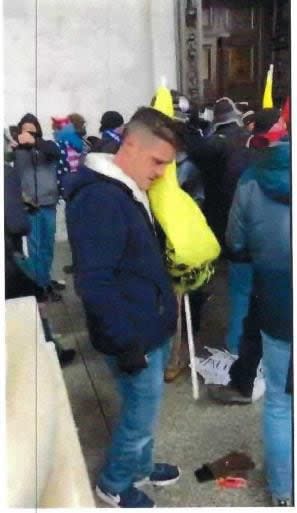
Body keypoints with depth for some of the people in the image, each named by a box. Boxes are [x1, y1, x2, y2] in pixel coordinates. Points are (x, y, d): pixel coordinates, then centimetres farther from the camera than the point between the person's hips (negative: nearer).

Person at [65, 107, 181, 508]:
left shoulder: (130, 193, 8)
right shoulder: (98, 200, -23)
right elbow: (94, 283, -26)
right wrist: (126, 342, -22)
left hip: (152, 328, 9)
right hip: (134, 336, -9)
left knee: (144, 410, 23)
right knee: (141, 414, 9)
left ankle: (139, 466, 45)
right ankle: (114, 483, 32)